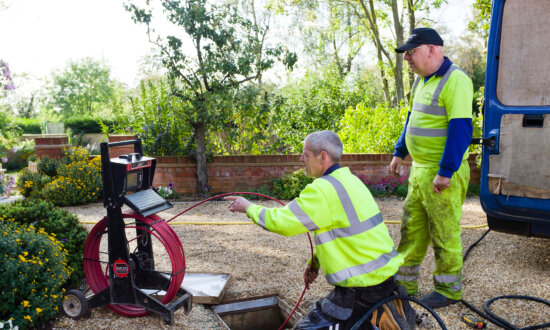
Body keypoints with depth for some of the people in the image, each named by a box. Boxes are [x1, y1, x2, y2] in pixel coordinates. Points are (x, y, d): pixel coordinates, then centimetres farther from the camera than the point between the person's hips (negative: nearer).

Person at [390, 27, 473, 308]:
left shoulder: (455, 80, -15)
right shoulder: (422, 80, 14)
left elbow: (460, 130, -21)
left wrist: (445, 172, -23)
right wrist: (399, 153, 21)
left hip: (443, 173, -9)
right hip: (419, 169, 9)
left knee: (445, 234, 4)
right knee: (411, 230, 14)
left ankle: (449, 290, 21)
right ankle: (404, 285, 27)